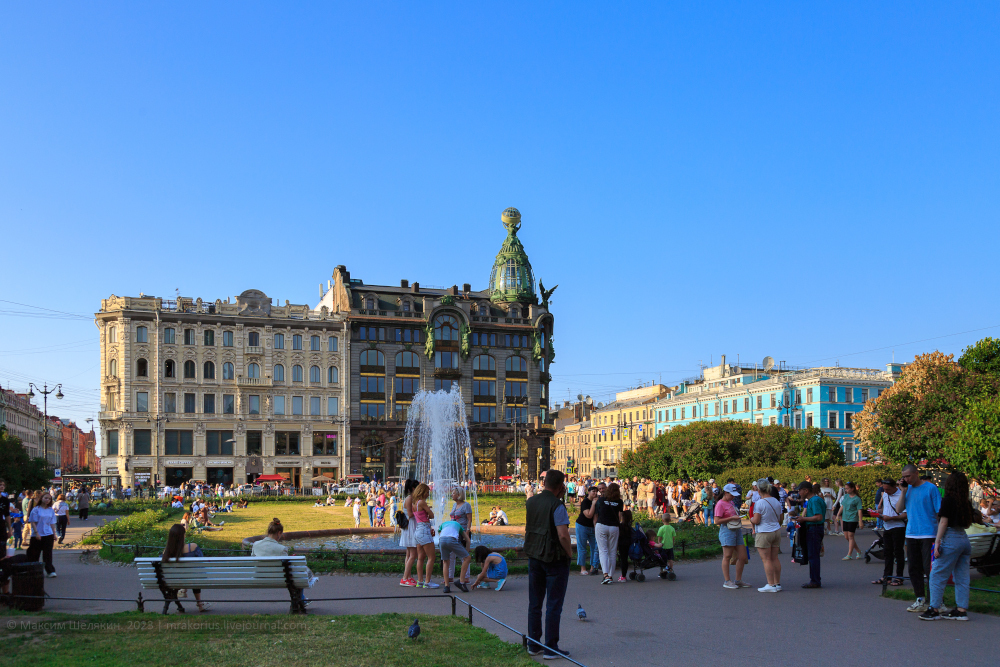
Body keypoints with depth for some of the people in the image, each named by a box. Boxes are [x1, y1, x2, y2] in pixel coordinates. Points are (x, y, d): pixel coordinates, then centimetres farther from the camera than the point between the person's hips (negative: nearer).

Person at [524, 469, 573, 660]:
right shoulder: (557, 506, -17)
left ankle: (533, 645, 20)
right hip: (555, 558, -6)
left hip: (533, 556, 7)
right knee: (553, 606, 1)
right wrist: (569, 552, -9)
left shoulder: (530, 502, 5)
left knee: (534, 603, 13)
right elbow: (563, 535, -22)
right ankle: (551, 648, 4)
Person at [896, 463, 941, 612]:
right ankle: (920, 600, 17)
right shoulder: (908, 489, 11)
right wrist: (903, 491, -3)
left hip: (928, 534, -6)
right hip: (911, 534, 6)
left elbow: (939, 512, -6)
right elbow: (899, 510, 6)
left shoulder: (930, 488, -6)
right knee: (914, 569, 8)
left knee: (929, 568, -7)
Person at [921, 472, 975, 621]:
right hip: (964, 538, 7)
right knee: (962, 577, 9)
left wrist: (937, 542, -10)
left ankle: (934, 609, -2)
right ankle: (961, 610, 9)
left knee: (938, 575, -2)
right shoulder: (966, 502, 10)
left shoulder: (948, 500, -8)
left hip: (951, 538, -7)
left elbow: (943, 522, -10)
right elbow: (967, 524, 19)